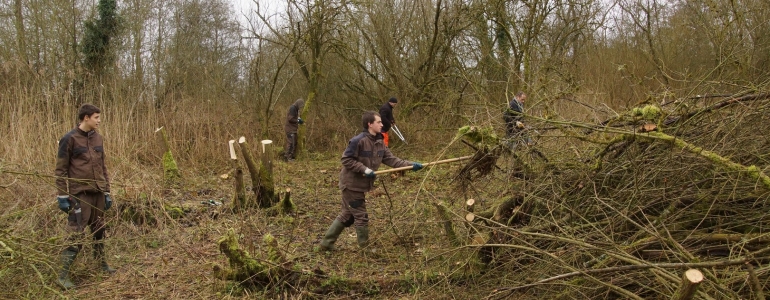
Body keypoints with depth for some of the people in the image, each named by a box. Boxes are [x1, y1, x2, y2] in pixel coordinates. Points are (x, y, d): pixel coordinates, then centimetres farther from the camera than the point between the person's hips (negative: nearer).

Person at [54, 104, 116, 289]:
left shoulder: (98, 138, 10)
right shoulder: (70, 139, -8)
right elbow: (61, 170, -6)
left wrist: (107, 192, 14)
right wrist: (62, 196, -10)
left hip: (98, 193, 6)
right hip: (79, 194, -6)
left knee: (99, 230, 15)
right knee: (77, 234, -8)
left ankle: (103, 265, 28)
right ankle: (63, 275, 0)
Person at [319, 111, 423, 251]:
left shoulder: (379, 143, 4)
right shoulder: (358, 141, -21)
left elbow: (391, 159, -1)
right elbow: (346, 160, -19)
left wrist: (410, 165, -11)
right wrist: (364, 169, -24)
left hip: (361, 185, 9)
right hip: (351, 184, -9)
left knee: (347, 216, 17)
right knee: (361, 217, -1)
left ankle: (327, 243, 28)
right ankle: (365, 249, 12)